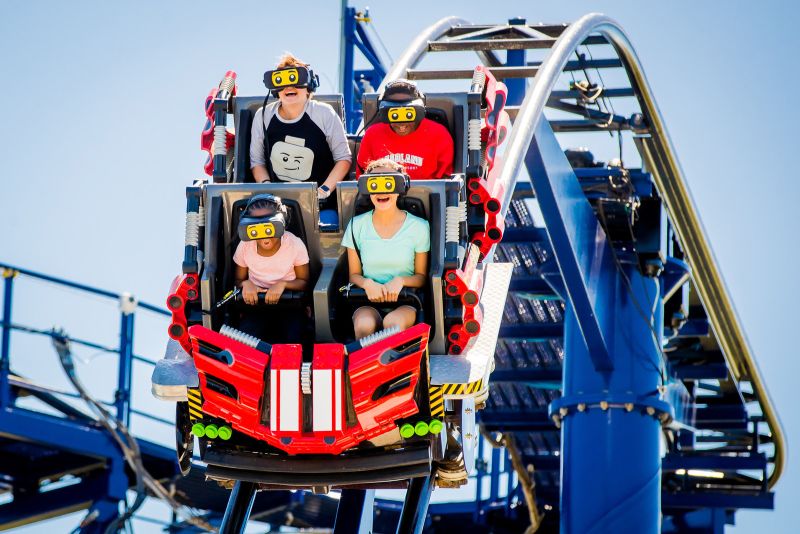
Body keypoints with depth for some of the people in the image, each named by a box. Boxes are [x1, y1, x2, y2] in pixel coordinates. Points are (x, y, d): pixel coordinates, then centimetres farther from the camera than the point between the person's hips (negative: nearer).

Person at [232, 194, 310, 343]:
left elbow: (304, 282, -1)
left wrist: (283, 284, -22)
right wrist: (246, 284, -17)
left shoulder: (295, 245, -13)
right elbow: (239, 280, 8)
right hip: (257, 304, 1)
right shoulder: (244, 247, -8)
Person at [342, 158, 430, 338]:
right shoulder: (357, 226, 5)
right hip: (368, 302, 1)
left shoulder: (418, 227, 2)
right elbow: (354, 275, 11)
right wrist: (367, 283, -12)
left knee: (394, 322, -35)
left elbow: (421, 276, 8)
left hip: (405, 302, -1)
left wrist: (400, 281, -13)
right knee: (365, 324, -34)